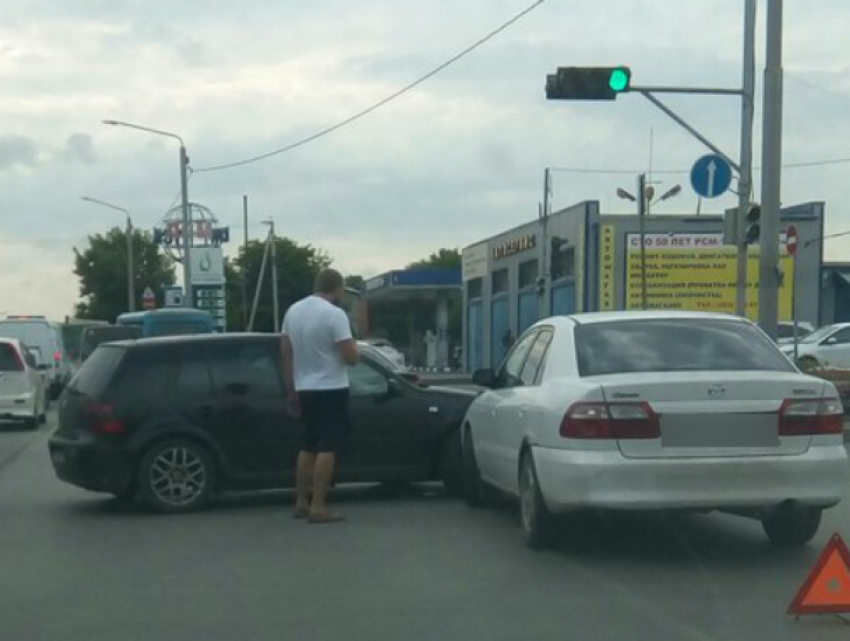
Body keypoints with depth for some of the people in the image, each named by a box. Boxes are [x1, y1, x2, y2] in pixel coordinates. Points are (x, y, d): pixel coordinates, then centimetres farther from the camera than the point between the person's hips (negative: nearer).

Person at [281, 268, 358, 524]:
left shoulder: (293, 311, 6)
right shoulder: (334, 314, -16)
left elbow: (286, 355, 10)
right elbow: (351, 357, -18)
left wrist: (291, 391, 16)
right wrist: (353, 345, 5)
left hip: (305, 390, 7)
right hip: (331, 390, -7)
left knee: (308, 446, 16)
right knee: (327, 448, -5)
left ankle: (301, 503, 17)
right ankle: (318, 507, -7)